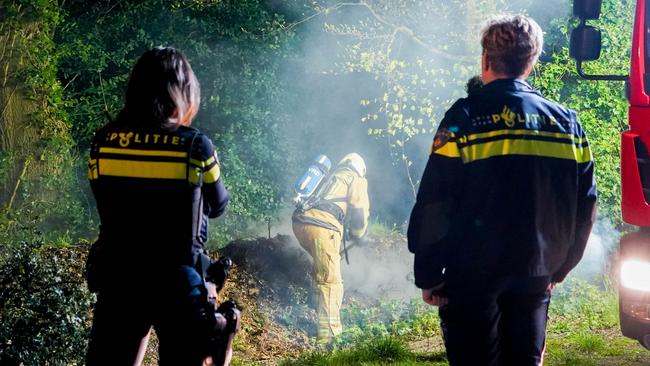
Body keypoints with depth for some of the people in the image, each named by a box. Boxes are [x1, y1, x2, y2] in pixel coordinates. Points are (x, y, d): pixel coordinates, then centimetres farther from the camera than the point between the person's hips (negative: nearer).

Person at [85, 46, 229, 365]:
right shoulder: (195, 147, -12)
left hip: (116, 280, 2)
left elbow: (107, 203, 7)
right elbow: (218, 206, 4)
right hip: (179, 284, -2)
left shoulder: (103, 143, -6)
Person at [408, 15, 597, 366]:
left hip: (475, 275, -4)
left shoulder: (466, 118, -9)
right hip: (537, 276, 4)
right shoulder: (567, 122, 5)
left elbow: (434, 205, -11)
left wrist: (428, 275, -4)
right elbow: (584, 208, 8)